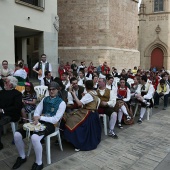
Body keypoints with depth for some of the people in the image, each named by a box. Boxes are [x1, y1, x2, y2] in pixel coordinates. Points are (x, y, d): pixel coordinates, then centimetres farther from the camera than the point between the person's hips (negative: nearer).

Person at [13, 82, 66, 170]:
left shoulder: (61, 103, -3)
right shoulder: (44, 99, 15)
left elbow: (55, 119, -11)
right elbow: (37, 112, 10)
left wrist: (40, 117, -13)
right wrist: (36, 119, -14)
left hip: (50, 125, -6)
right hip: (39, 122, 6)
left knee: (34, 137, -36)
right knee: (17, 135, -12)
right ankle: (22, 157, 14)